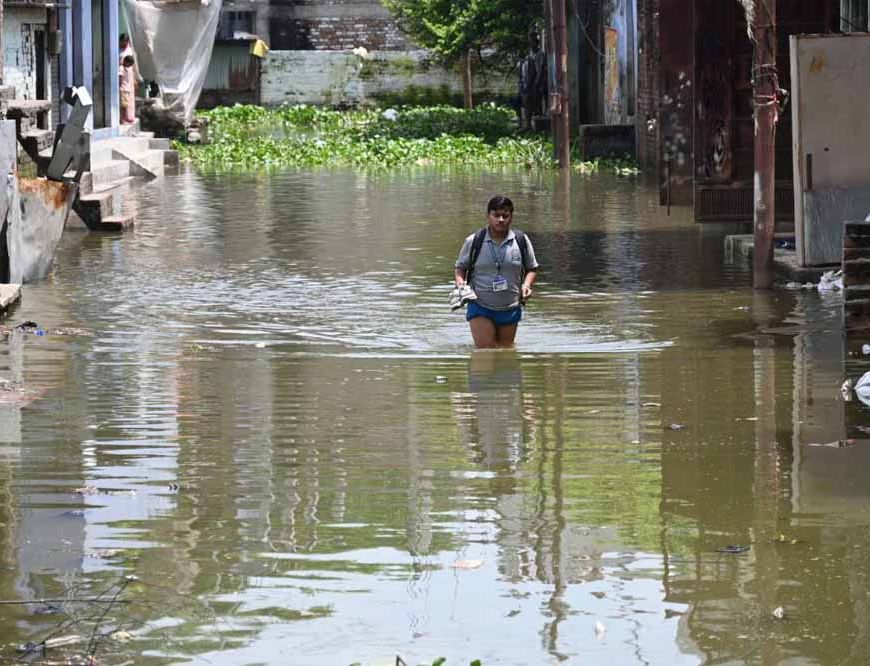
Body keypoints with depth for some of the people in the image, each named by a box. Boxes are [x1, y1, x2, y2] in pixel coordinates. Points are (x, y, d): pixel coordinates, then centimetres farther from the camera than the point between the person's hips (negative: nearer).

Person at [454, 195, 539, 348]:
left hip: (510, 309, 2)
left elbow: (532, 269, 11)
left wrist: (526, 285, -9)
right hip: (480, 308, -2)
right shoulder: (473, 241, -4)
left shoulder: (521, 241, 0)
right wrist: (460, 283, -13)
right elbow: (461, 267, 8)